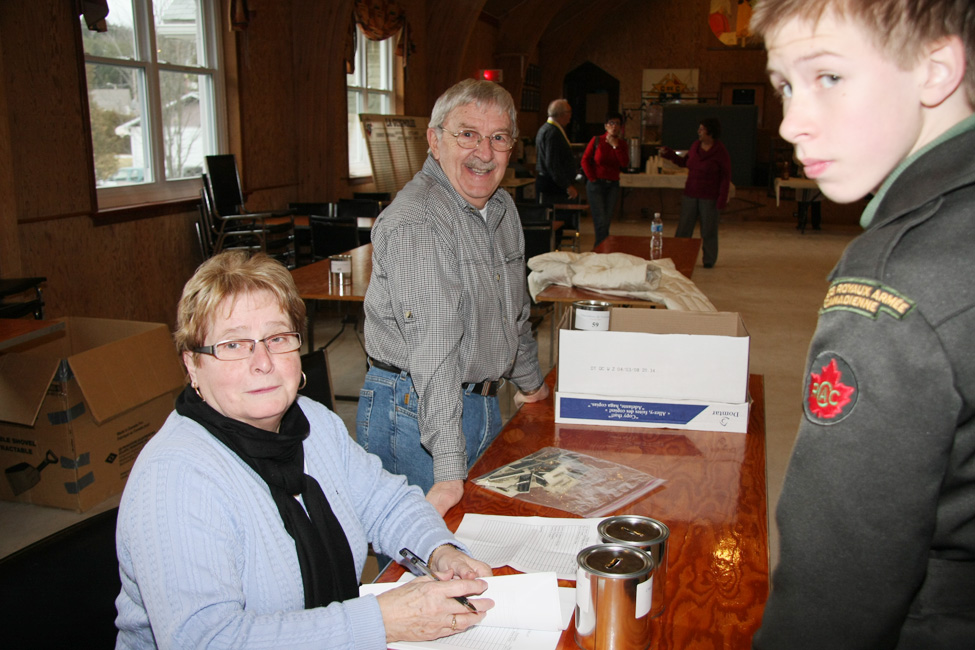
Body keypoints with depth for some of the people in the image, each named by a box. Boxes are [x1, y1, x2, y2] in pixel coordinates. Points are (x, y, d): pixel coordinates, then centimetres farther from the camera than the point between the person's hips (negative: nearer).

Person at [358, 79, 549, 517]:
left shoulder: (502, 208, 8)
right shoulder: (417, 223, -22)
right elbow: (433, 352, -29)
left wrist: (529, 382, 32)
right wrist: (449, 471, -32)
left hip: (484, 405, 8)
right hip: (415, 415, -8)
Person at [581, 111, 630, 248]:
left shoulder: (621, 144, 8)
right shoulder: (597, 141, -1)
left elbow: (625, 163, -6)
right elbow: (585, 160, 0)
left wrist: (616, 146, -10)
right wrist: (592, 179, -6)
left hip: (613, 185, 4)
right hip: (596, 184, -4)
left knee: (607, 220, 5)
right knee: (601, 221, -10)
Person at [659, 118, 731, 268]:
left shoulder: (720, 152, -11)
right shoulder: (696, 146, 5)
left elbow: (726, 177, -9)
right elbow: (685, 162, 21)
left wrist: (722, 199, -14)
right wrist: (669, 154, 10)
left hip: (709, 198, -5)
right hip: (691, 194, 5)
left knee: (708, 231, 4)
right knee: (683, 228, 6)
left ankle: (709, 260, 18)